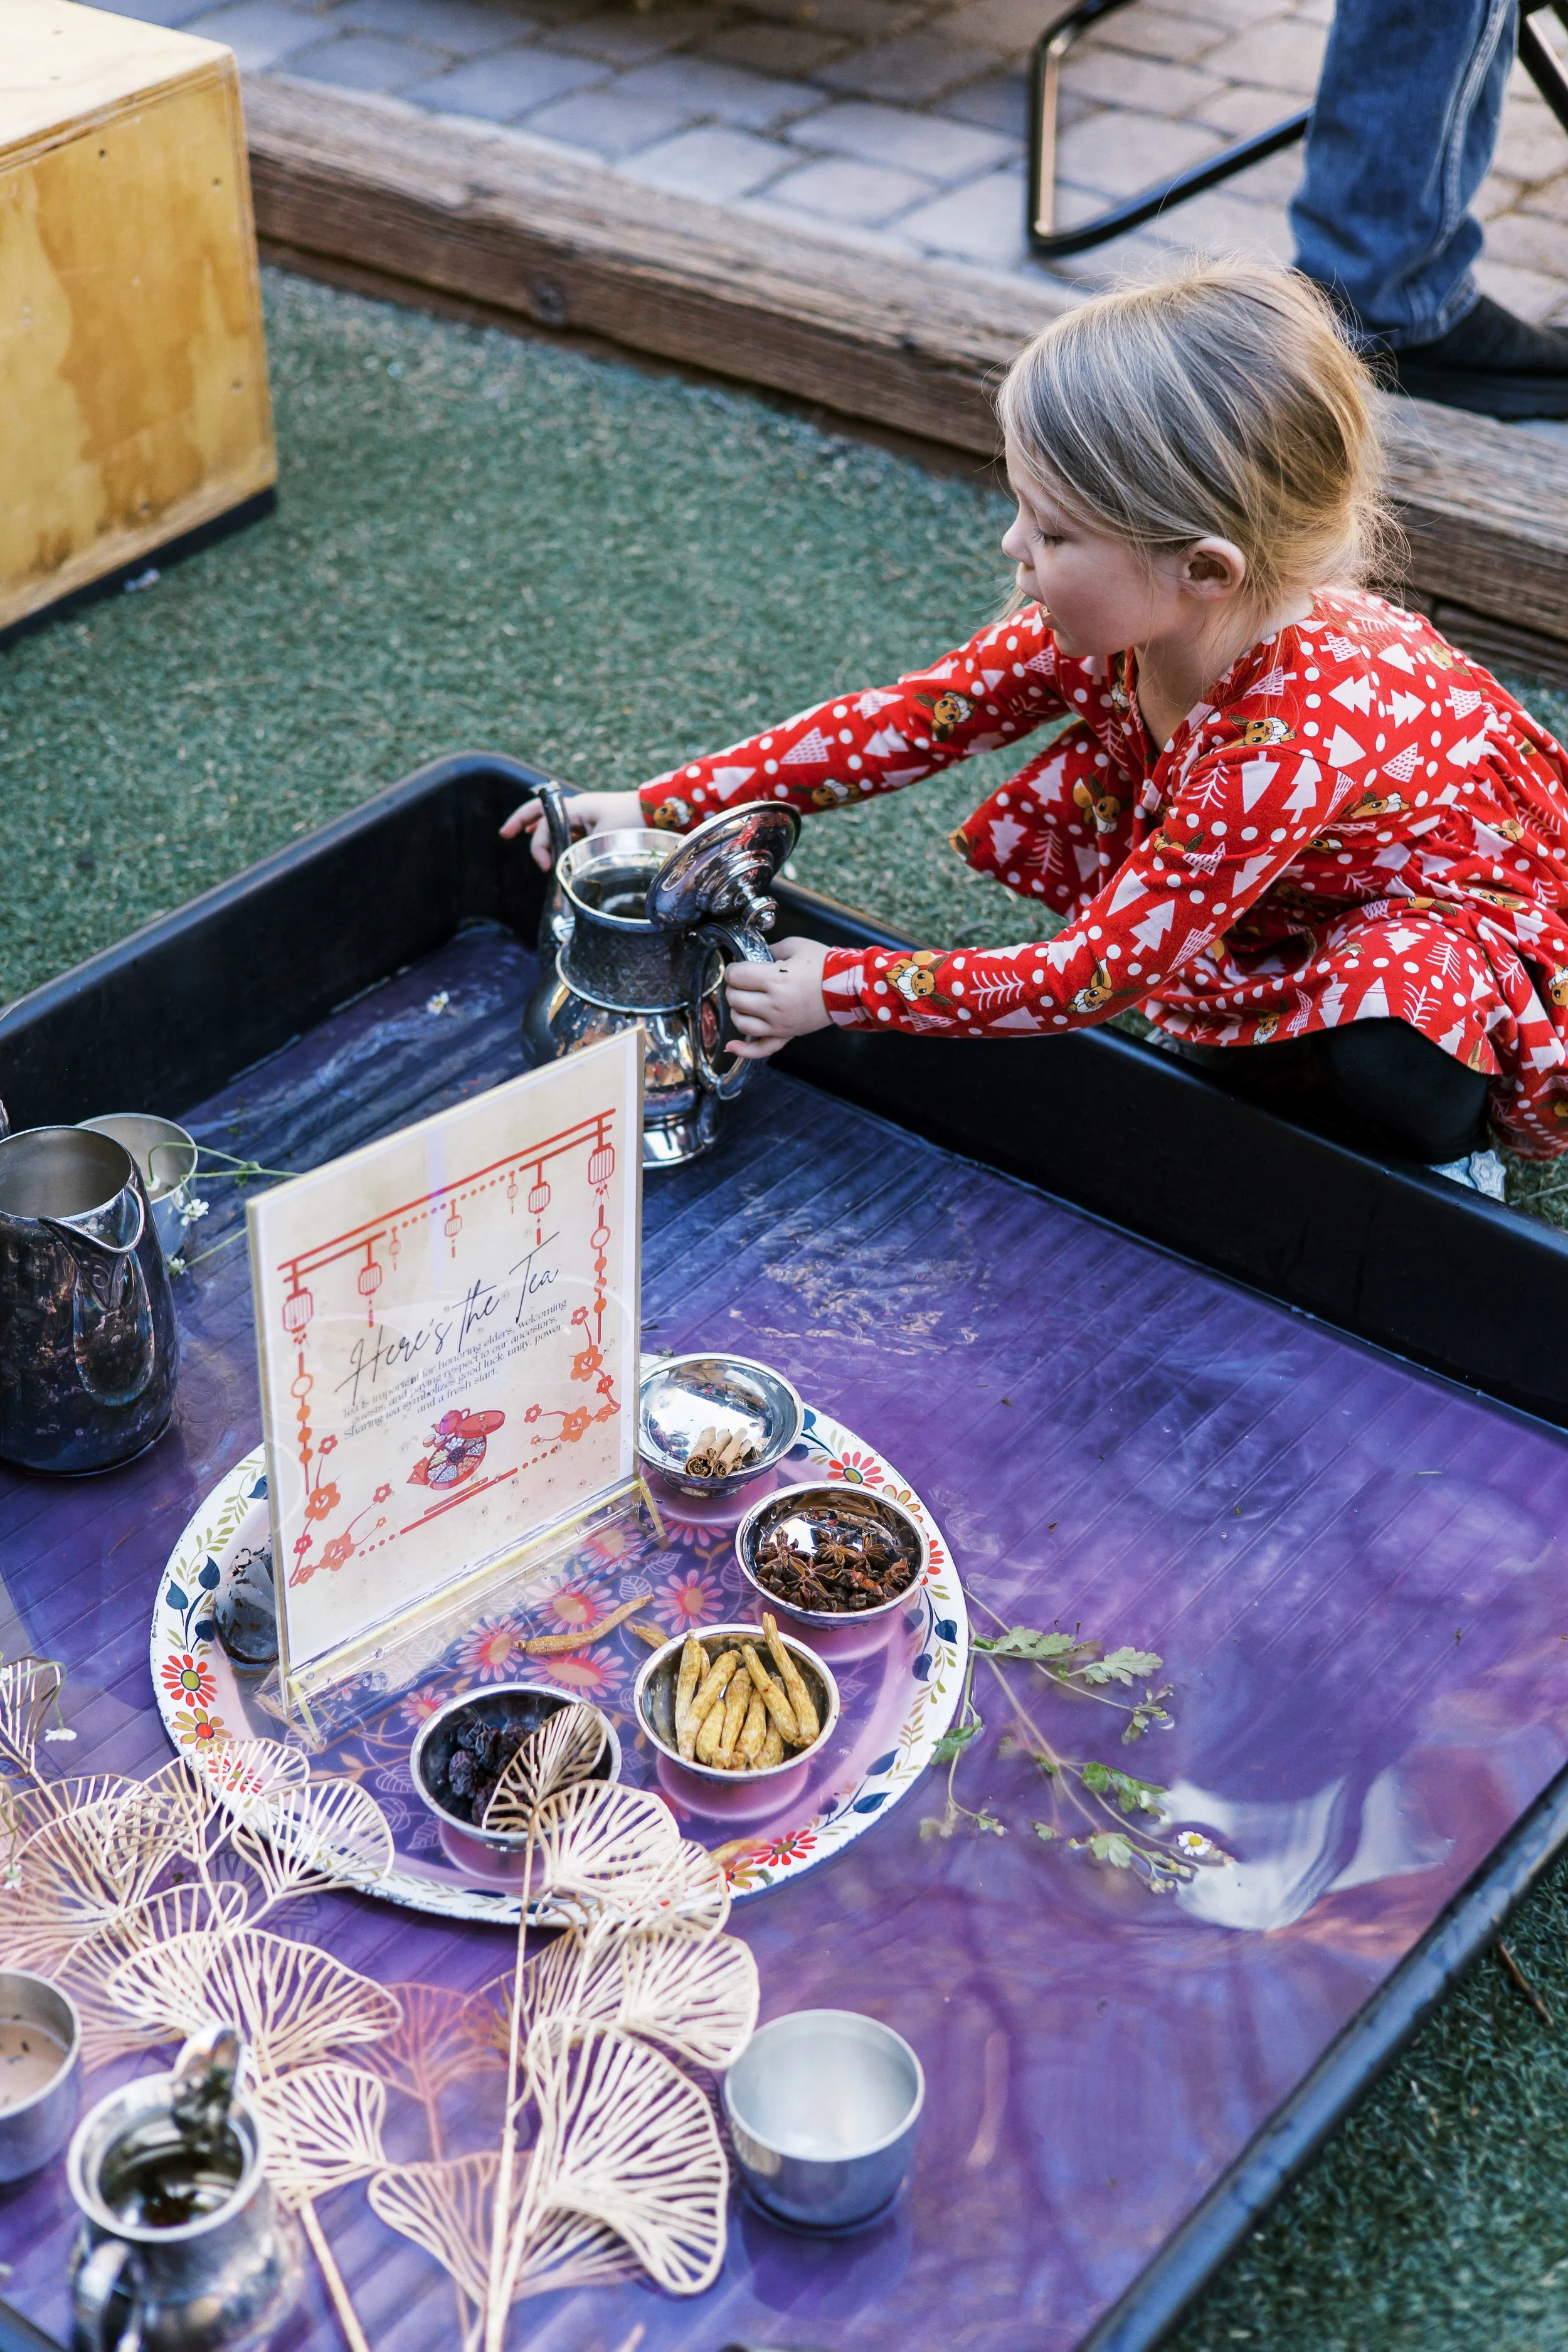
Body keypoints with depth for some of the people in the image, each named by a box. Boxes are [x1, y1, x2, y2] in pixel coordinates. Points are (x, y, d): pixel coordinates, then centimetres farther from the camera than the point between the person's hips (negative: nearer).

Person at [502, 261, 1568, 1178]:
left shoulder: (1295, 740, -41)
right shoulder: (1113, 620, -20)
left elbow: (1089, 975, -33)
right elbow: (914, 717, -10)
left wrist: (839, 990, -25)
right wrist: (660, 808, -13)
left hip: (1473, 910, -8)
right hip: (1294, 888, 8)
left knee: (1382, 1067, -38)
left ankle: (1438, 1147, -2)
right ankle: (1270, 1060, 5)